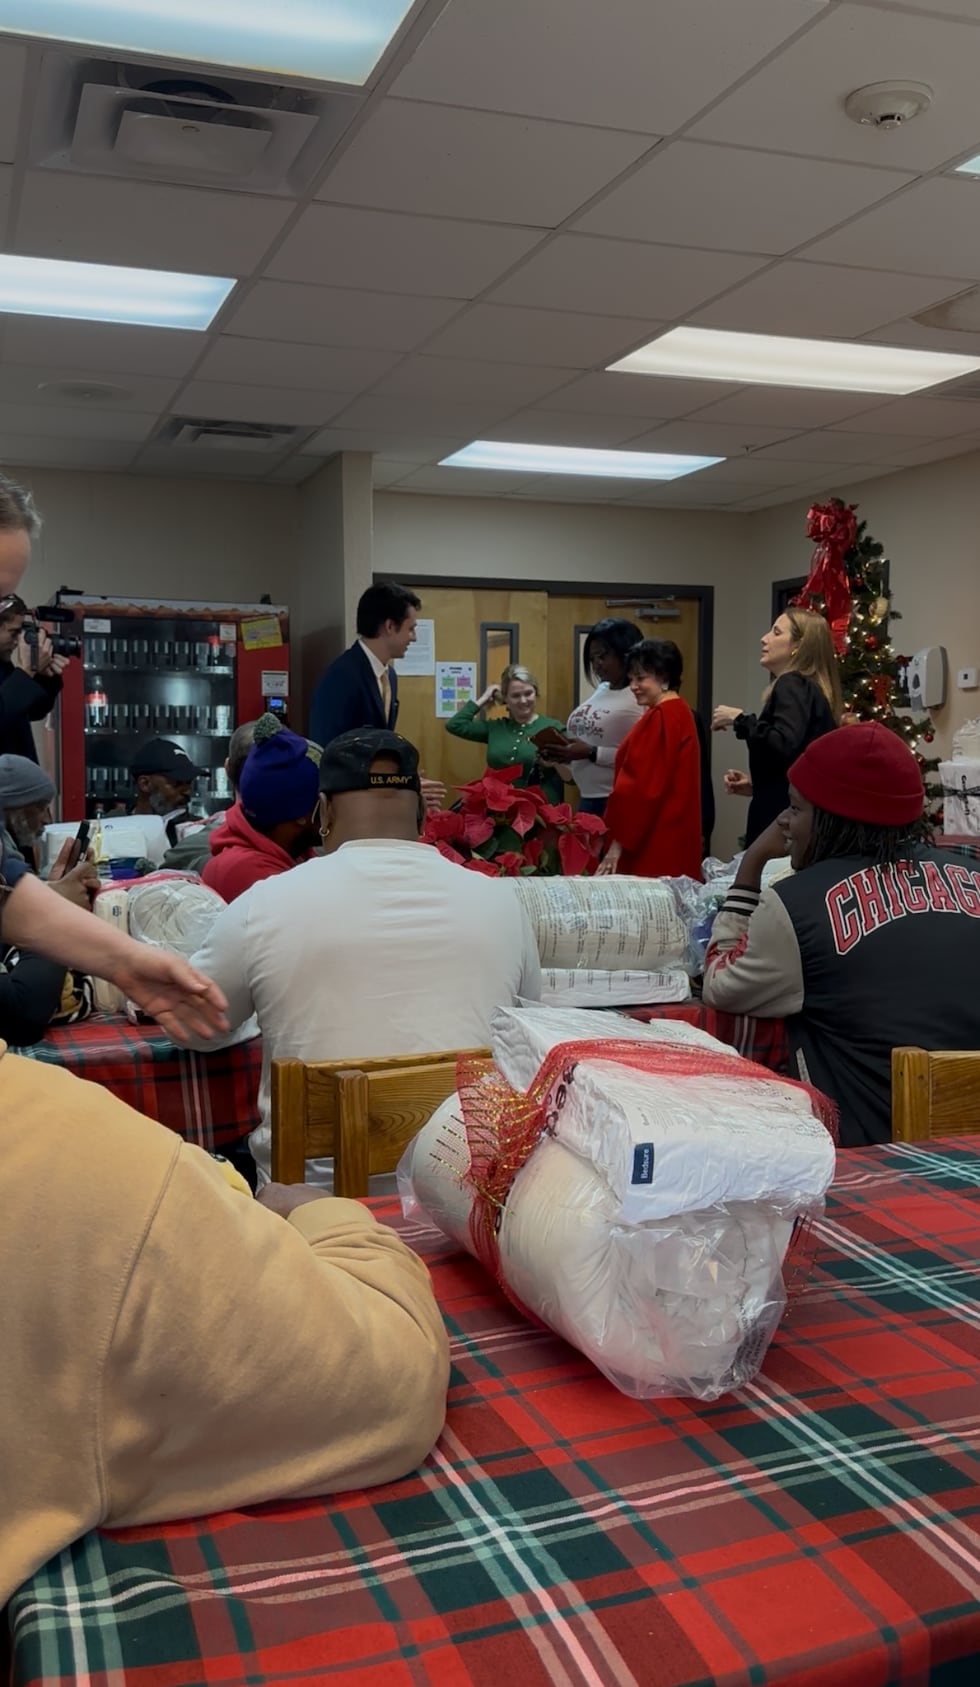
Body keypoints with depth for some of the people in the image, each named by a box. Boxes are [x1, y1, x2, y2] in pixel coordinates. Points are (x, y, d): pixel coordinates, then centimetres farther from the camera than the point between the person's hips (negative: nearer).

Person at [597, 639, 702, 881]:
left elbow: (644, 787, -19)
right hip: (668, 838, 10)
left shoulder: (662, 717, -14)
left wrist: (619, 842, -18)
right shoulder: (677, 713, 17)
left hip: (654, 844, -10)